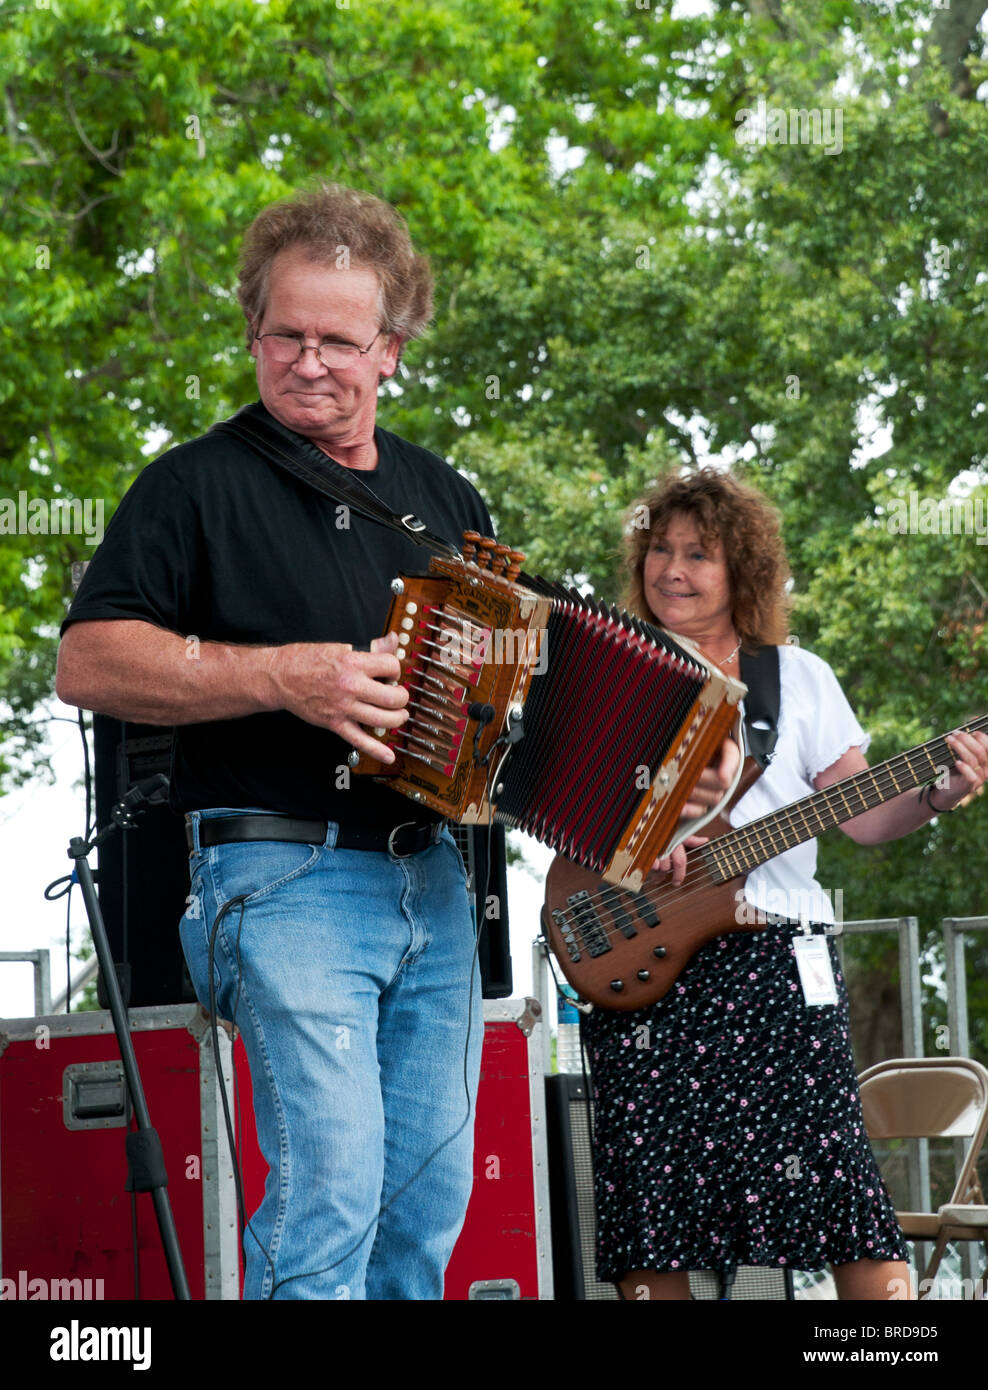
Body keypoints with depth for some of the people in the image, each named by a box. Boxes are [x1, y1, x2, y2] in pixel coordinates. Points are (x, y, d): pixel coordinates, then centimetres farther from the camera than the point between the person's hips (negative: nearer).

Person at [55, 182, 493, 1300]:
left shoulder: (441, 496, 17)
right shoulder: (198, 484, -2)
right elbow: (87, 664, -10)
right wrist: (283, 676, -19)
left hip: (433, 880, 6)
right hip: (286, 880, -6)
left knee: (431, 1193, 7)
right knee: (332, 1186, -16)